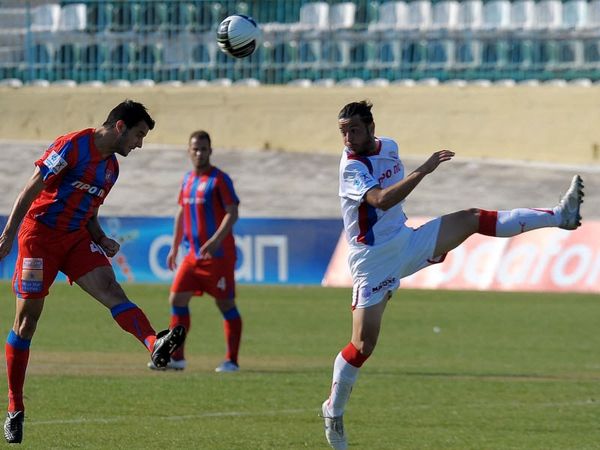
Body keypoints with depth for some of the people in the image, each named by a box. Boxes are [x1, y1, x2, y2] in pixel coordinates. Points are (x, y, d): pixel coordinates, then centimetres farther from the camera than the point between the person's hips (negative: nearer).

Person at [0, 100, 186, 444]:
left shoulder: (111, 167, 12)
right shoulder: (72, 146, -12)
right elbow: (31, 190, -14)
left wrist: (102, 240, 3)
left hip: (76, 239, 6)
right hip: (40, 235, -6)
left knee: (110, 288, -20)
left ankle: (155, 345, -45)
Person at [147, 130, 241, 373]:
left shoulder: (219, 179, -8)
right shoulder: (187, 179, 14)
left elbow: (232, 213, -15)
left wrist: (215, 241, -26)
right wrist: (175, 248, 20)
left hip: (218, 254, -7)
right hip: (193, 253, 7)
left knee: (226, 304, -2)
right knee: (177, 299, 3)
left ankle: (231, 360, 3)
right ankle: (176, 358, 8)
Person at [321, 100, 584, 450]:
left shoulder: (388, 146, 2)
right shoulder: (352, 167, -22)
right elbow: (380, 200, -40)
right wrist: (424, 171, -43)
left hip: (405, 243, 6)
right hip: (373, 260, -6)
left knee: (473, 219, -4)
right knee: (363, 344, -8)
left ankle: (560, 216, -4)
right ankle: (334, 410, 11)